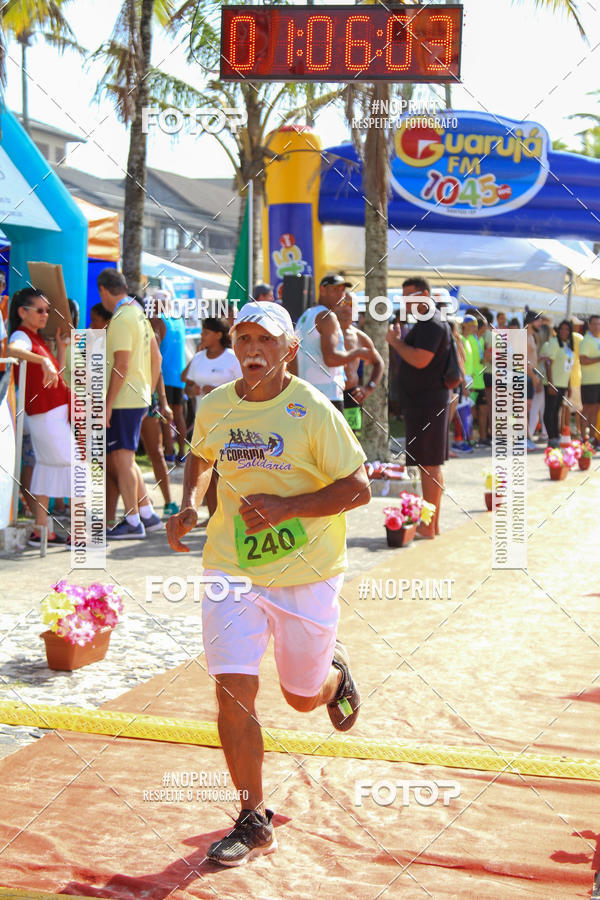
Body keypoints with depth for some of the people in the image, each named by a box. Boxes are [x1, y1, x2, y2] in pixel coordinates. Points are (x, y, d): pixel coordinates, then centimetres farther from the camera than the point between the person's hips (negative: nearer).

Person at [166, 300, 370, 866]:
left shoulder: (313, 410, -13)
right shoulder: (214, 407, 0)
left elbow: (358, 487, -12)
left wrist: (286, 507, -23)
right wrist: (187, 505, 3)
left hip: (307, 574, -2)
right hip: (231, 569, 2)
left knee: (303, 696, 12)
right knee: (233, 691, -9)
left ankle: (334, 672, 51)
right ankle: (254, 822, 6)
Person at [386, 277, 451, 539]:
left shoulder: (432, 323, -14)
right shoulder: (425, 323, 20)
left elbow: (420, 360, -23)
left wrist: (396, 341, -11)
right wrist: (398, 341, 15)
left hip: (427, 403, -11)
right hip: (423, 402, 11)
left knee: (429, 464, -8)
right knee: (429, 464, 13)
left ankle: (428, 526, -7)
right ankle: (432, 522, 18)